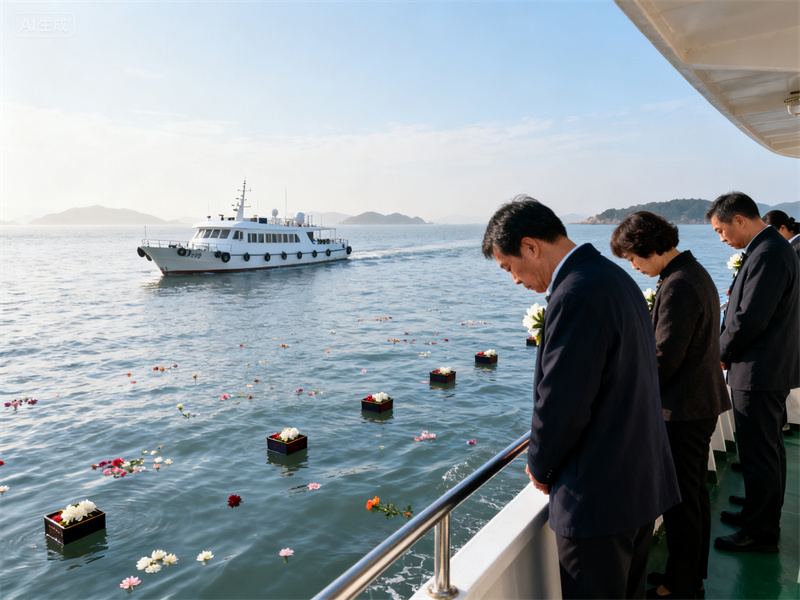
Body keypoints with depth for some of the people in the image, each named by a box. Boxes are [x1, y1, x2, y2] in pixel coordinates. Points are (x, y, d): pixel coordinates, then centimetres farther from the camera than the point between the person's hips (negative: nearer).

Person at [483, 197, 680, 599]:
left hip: (599, 498, -10)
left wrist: (540, 469, -5)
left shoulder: (576, 295, -26)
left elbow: (561, 404, -25)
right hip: (643, 480, 10)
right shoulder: (613, 276, 7)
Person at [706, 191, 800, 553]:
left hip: (759, 373, -11)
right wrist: (727, 350, 8)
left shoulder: (768, 254, -21)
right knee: (767, 450, 21)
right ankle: (762, 514, 37)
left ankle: (760, 533, 16)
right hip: (770, 369, 11)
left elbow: (749, 320, -24)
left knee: (759, 455, 2)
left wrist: (722, 354, -8)